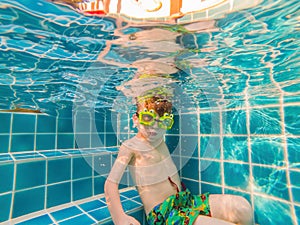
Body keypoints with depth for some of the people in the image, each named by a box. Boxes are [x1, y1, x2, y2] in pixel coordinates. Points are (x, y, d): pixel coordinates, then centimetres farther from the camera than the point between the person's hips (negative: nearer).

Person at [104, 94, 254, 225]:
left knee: (241, 207, -14)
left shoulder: (159, 139, 8)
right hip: (161, 213, -7)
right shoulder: (130, 147, -10)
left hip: (184, 199, 7)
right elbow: (111, 183, -15)